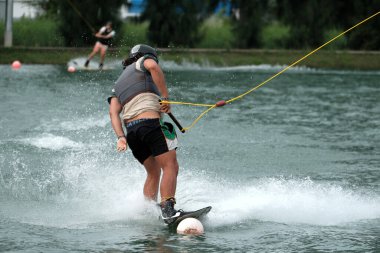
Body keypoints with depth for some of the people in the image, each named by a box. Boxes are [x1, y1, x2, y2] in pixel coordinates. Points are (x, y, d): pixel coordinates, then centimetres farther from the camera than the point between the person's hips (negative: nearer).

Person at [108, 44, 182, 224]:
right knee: (170, 166, -11)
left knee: (153, 173, 18)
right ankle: (167, 210, -27)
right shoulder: (143, 61, 19)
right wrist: (165, 97, -8)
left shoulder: (119, 83, 33)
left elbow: (114, 112, 16)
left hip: (131, 129, 6)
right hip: (150, 121, -6)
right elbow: (152, 66, -8)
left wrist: (121, 137, 3)